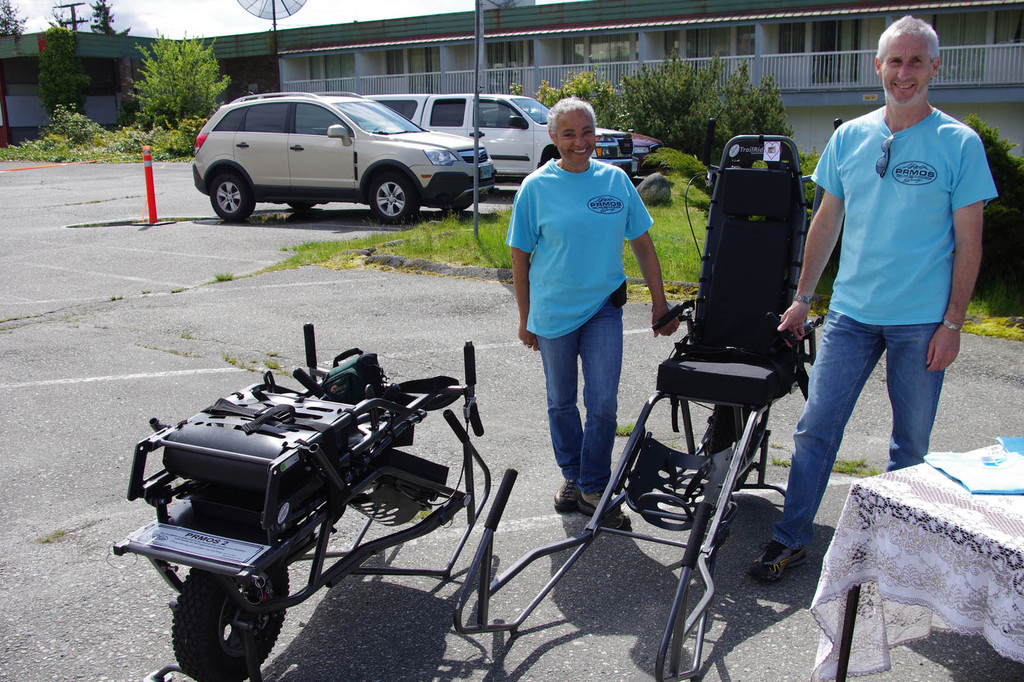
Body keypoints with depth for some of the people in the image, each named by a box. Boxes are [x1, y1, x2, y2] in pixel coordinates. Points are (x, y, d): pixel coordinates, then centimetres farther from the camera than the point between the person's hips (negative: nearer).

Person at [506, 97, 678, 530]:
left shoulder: (616, 180, 1)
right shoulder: (536, 186, -4)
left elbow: (643, 245, 7)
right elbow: (520, 256, 0)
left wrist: (659, 304, 7)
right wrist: (526, 319, 2)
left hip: (603, 307, 1)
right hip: (553, 311, 0)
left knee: (603, 403, -3)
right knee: (561, 402, 13)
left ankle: (594, 488, 13)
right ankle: (571, 475, 33)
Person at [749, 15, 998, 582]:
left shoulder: (960, 144, -3)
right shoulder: (849, 137, 6)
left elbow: (968, 241, -3)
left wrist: (952, 323, -8)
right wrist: (802, 298, 11)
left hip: (922, 321, -2)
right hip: (850, 311, 2)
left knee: (912, 444, 9)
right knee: (815, 428, 0)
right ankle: (791, 539, 11)